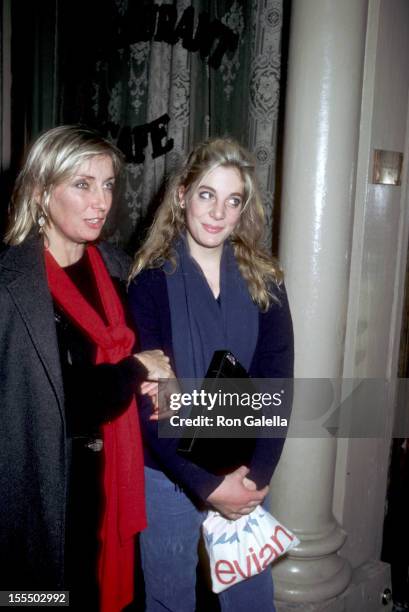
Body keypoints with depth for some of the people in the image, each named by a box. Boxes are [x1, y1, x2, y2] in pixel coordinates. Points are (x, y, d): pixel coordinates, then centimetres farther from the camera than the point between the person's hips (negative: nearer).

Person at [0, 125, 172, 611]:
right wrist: (136, 370, -12)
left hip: (110, 476, 6)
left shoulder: (115, 267, 2)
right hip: (47, 487, -5)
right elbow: (56, 409, -23)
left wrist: (141, 375, -5)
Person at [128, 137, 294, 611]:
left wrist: (257, 474, -12)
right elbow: (147, 399, -14)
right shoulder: (151, 281, -12)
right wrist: (207, 484, -15)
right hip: (168, 474, -2)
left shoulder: (264, 282, -3)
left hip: (246, 476, 3)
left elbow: (276, 384, -4)